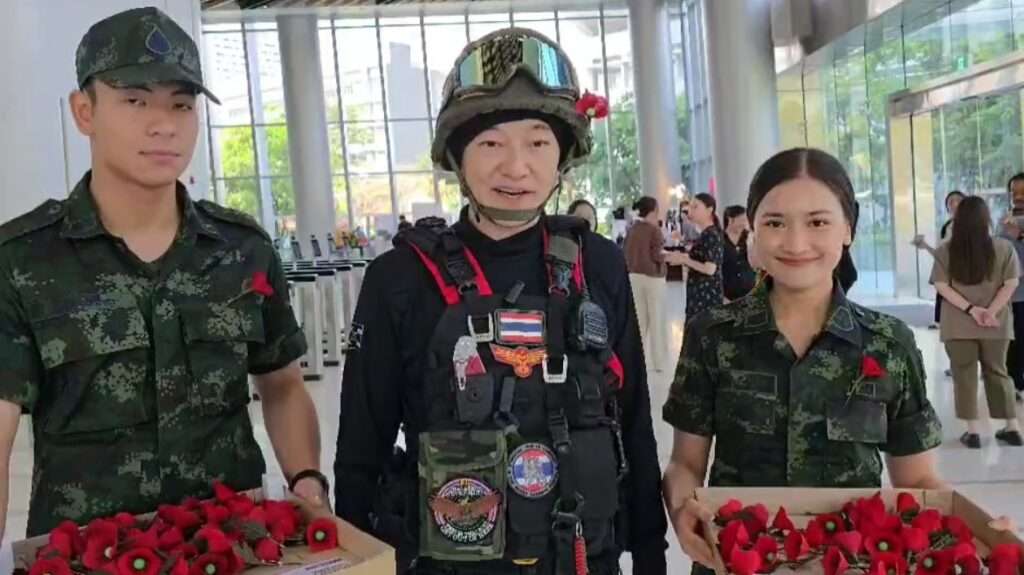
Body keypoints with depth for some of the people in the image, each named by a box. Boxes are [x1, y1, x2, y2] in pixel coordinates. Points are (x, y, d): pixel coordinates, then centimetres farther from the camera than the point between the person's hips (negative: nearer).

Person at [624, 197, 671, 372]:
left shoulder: (631, 230, 6)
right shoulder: (654, 230, -12)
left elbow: (627, 254, 10)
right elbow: (657, 256, -14)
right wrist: (668, 254, 3)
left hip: (634, 276, 6)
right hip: (652, 277, -6)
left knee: (638, 319, 11)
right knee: (656, 319, 2)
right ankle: (658, 361, 5)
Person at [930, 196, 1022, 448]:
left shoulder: (944, 250, -2)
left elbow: (941, 285, -8)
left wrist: (970, 309, -11)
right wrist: (991, 311, -11)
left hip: (958, 324, -1)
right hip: (996, 324, 1)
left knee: (964, 375, 7)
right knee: (998, 372, 16)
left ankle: (973, 431, 7)